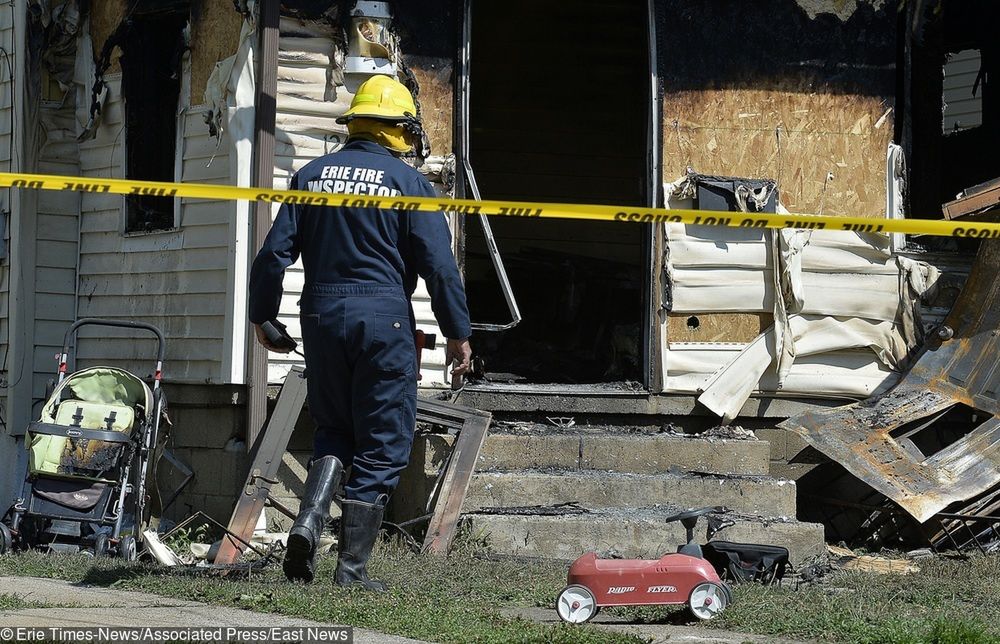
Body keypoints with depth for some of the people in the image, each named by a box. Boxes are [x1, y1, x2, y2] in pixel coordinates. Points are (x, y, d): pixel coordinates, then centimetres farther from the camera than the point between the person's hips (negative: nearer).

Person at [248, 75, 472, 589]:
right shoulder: (408, 182, -3)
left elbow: (275, 252, 5)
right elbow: (439, 265, -5)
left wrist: (262, 315, 15)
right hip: (384, 319, -4)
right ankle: (353, 566, 1)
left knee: (334, 429, 20)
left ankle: (309, 518, -5)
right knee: (381, 446, 3)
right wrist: (457, 333, 2)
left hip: (321, 316, 4)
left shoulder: (312, 175, 7)